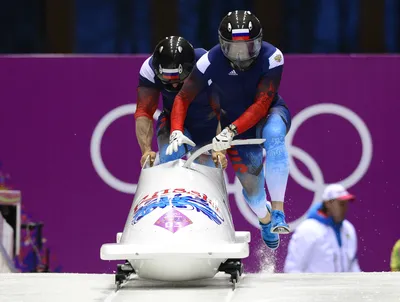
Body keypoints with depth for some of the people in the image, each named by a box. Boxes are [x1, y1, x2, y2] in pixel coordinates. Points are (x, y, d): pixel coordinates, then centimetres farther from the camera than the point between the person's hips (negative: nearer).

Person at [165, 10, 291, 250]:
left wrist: (230, 131, -39)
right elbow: (183, 98, -14)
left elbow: (261, 104, -30)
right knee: (250, 183, 2)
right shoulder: (211, 62, -23)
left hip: (269, 115, -2)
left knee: (273, 135, -38)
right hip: (234, 123, 2)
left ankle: (278, 210, -37)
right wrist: (176, 132, -30)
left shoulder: (272, 57, -27)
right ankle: (264, 217, 41)